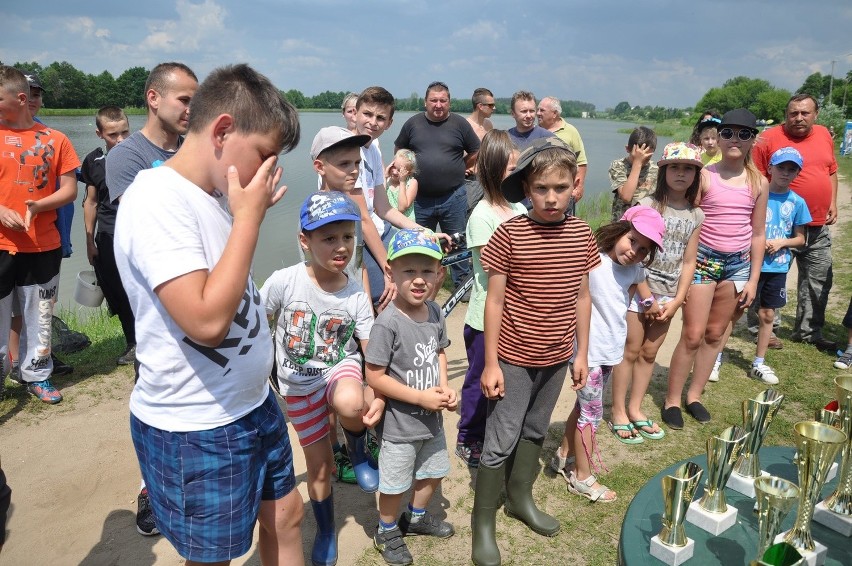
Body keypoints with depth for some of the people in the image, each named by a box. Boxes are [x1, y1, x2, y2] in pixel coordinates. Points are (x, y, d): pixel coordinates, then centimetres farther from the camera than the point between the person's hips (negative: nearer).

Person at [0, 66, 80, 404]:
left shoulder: (54, 139, 2)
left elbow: (70, 190, 2)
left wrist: (37, 205, -15)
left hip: (43, 246, 1)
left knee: (39, 316, 11)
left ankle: (37, 375, 26)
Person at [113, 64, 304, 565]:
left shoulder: (219, 194, 4)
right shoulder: (156, 201, -22)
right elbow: (207, 320, -31)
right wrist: (248, 217, -24)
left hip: (255, 403, 8)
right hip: (194, 430, -8)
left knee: (285, 514, 23)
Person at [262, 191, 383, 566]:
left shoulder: (356, 295, -16)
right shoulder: (284, 282, -20)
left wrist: (379, 397, -25)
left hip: (341, 368, 0)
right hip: (299, 386, 1)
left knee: (350, 404, -37)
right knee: (319, 465, 11)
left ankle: (357, 444, 0)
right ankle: (326, 533, 40)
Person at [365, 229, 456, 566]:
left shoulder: (435, 313, -5)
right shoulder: (388, 323, -26)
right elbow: (375, 377, -23)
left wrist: (444, 387, -6)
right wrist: (421, 397, -22)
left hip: (432, 417, 7)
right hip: (400, 422, -6)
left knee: (434, 473, 25)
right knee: (394, 484, 13)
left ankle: (416, 517, 52)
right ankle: (387, 532, 41)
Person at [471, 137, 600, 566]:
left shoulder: (581, 235, -2)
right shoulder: (509, 234, -16)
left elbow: (582, 297, 6)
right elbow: (494, 301, -12)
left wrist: (582, 353, 9)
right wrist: (491, 363, -11)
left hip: (557, 357, 5)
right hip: (514, 357, -5)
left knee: (535, 430, 22)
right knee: (501, 441, 4)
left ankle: (520, 498, 43)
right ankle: (482, 525, 22)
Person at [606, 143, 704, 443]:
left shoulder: (696, 215, 5)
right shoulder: (647, 205, -9)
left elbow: (688, 262, 5)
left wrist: (677, 300, -4)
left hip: (669, 295, 5)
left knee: (649, 354, 12)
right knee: (630, 351, 2)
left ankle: (635, 409, 25)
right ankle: (618, 412, 13)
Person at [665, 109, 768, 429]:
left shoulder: (758, 183, 5)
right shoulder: (704, 176, -6)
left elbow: (757, 234, 9)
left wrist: (753, 280, 6)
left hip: (738, 264, 4)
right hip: (702, 259, -4)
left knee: (715, 334, 10)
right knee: (693, 335, -5)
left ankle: (694, 395, 24)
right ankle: (672, 400, 8)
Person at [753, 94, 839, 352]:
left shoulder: (824, 135, 9)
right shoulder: (770, 139, -10)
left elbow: (831, 171, 20)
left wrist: (833, 203, 9)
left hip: (818, 227, 6)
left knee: (819, 280, 14)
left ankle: (809, 331, 28)